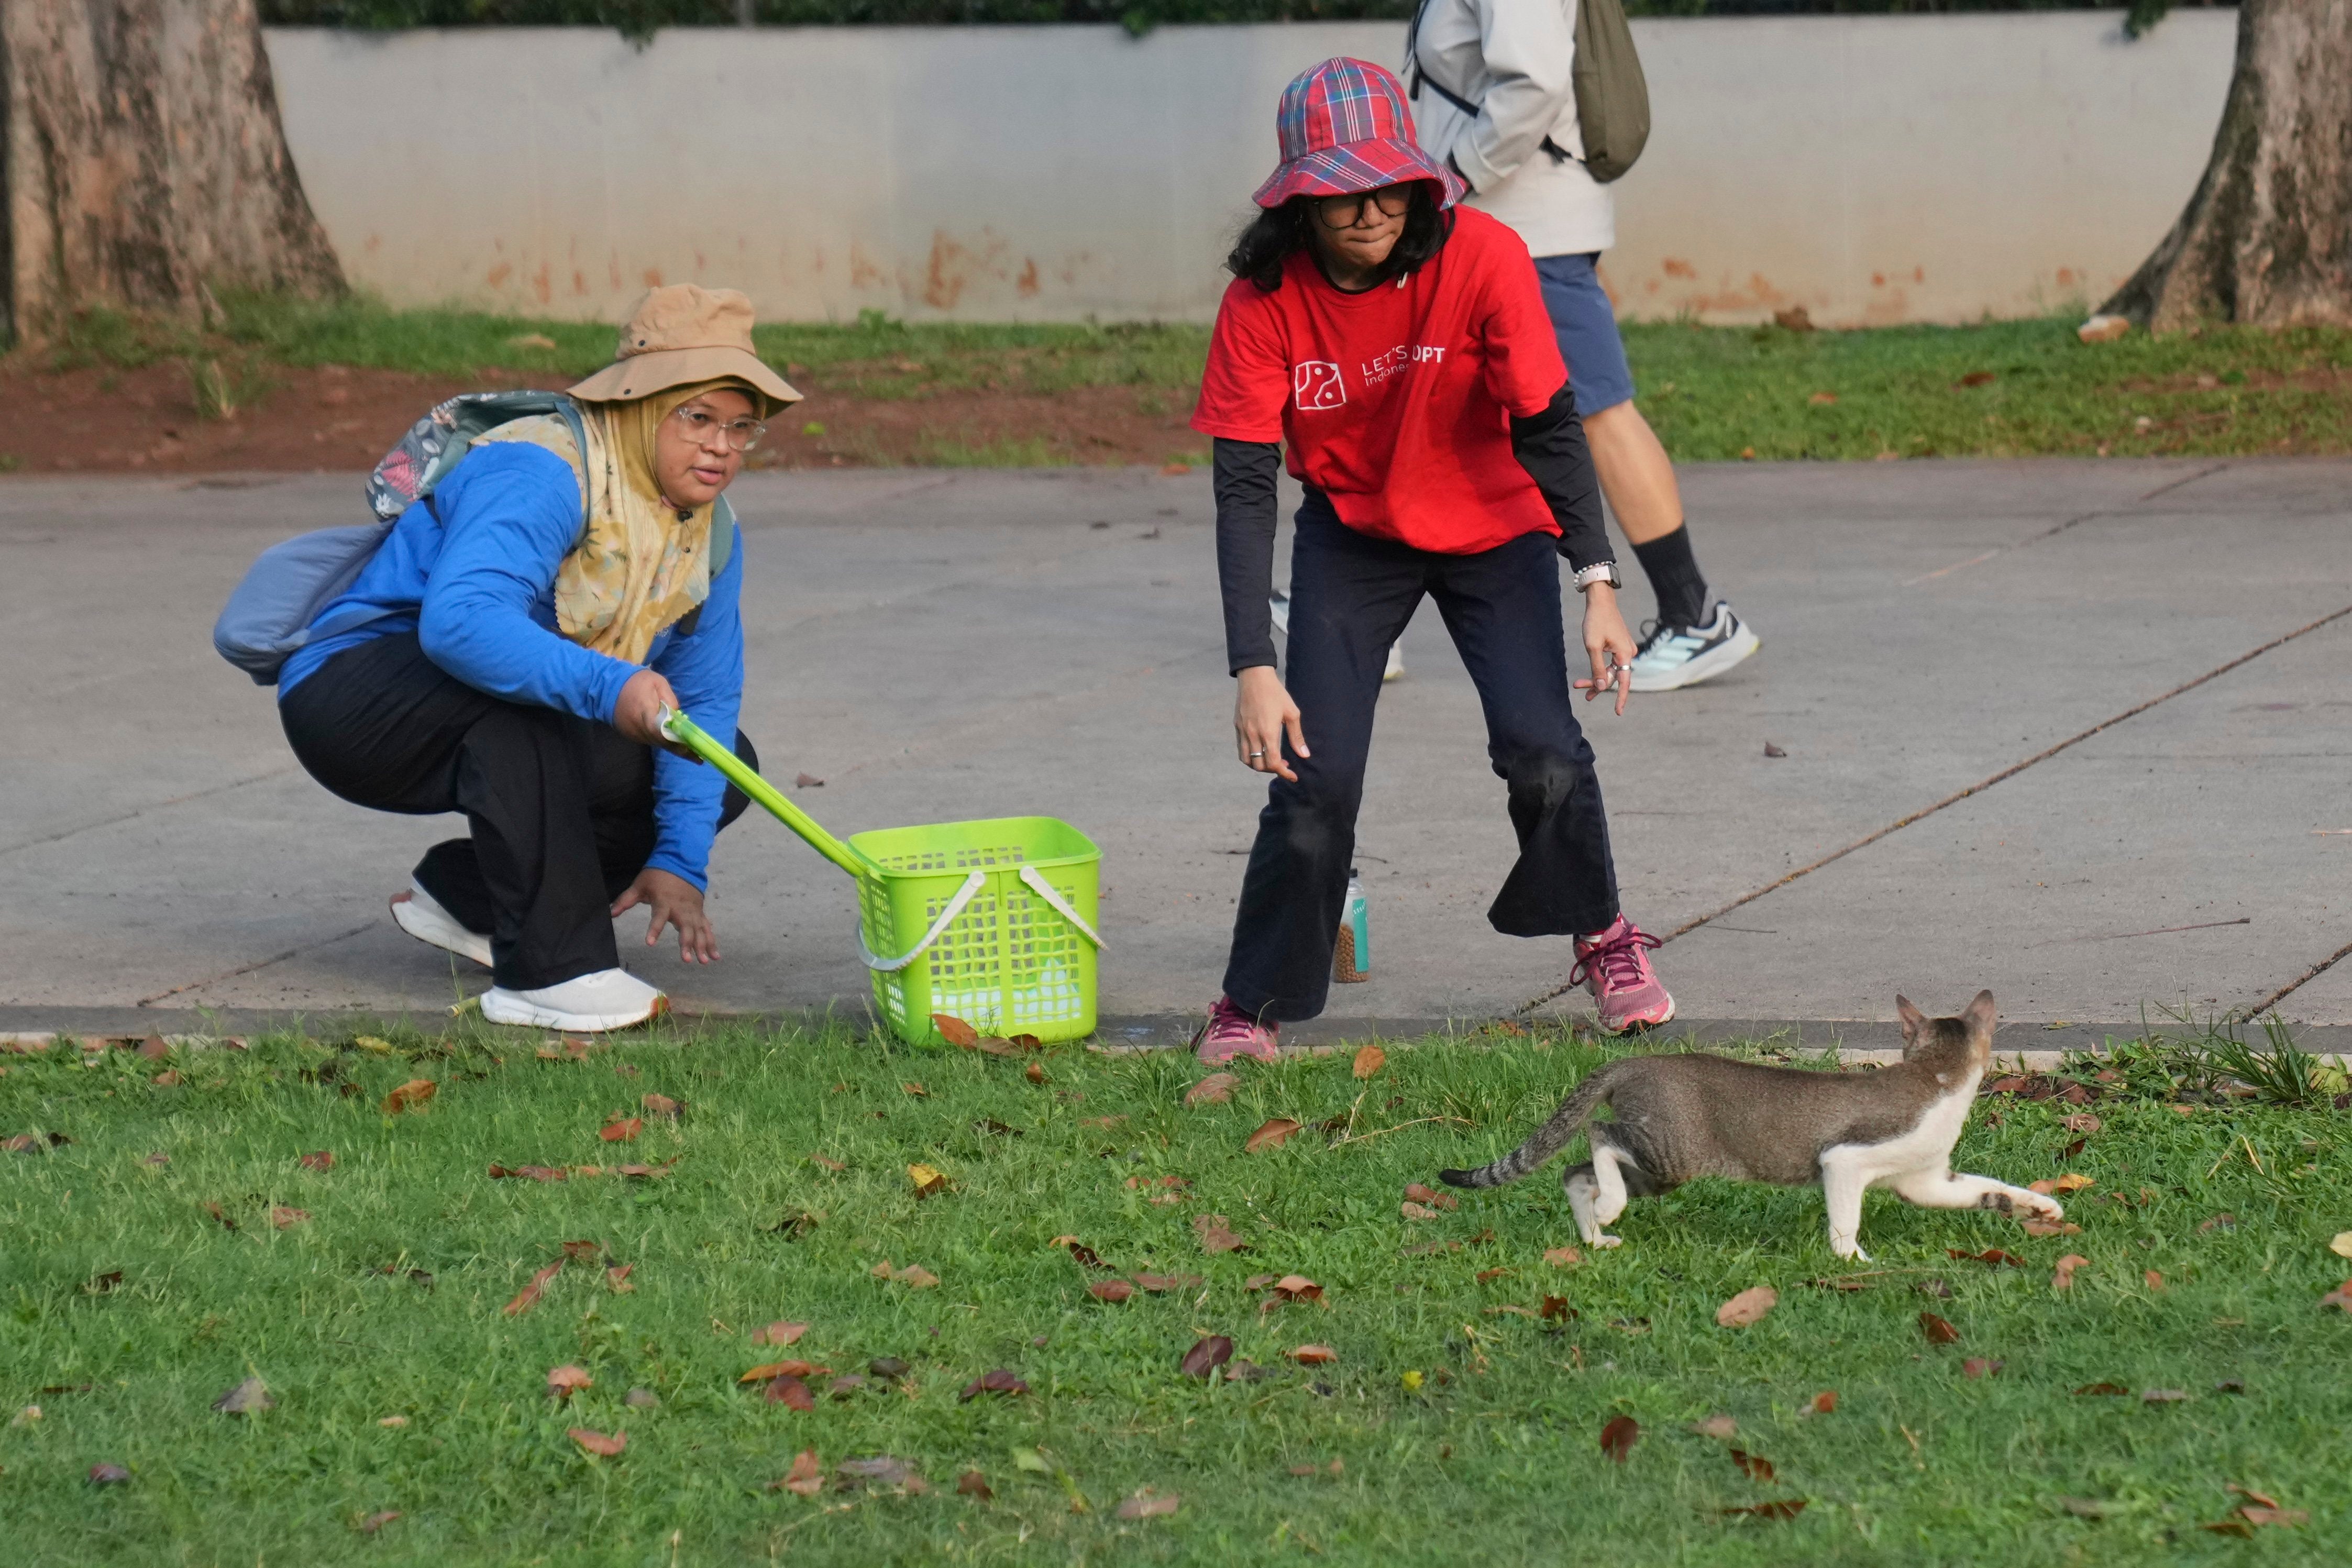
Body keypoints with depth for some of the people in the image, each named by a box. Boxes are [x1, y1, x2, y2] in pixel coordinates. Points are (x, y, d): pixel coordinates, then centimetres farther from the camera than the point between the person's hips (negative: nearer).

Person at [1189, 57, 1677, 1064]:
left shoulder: (1482, 259, -25)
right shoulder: (1265, 300, -22)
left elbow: (1549, 428, -18)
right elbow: (1243, 489, -22)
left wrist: (1599, 585, -27)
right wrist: (1254, 670, -30)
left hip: (1494, 528, 0)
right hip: (1353, 535, 1)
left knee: (1540, 749, -17)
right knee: (1315, 776, -12)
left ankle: (1601, 937, 12)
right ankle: (1253, 1006, 7)